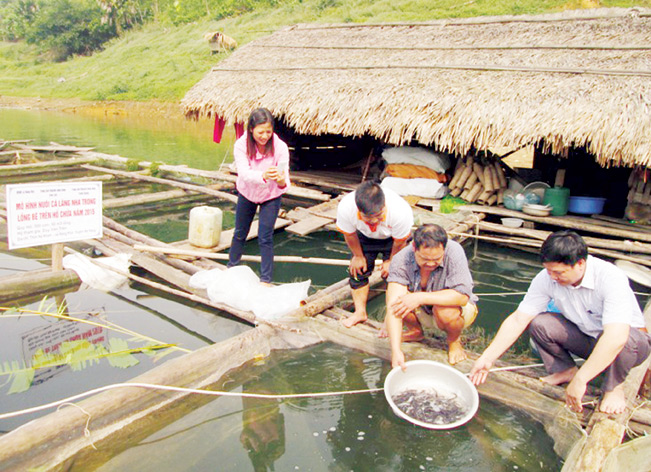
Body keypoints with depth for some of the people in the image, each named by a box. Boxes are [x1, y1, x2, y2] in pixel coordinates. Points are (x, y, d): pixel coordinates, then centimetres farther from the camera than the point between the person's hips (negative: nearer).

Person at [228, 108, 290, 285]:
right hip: (247, 193, 2)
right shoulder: (241, 145, -26)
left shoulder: (280, 147, -28)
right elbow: (244, 173, -38)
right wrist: (263, 176, -58)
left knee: (265, 238, -4)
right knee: (239, 234, 17)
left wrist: (282, 181, -57)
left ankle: (266, 280, 11)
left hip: (270, 197, -2)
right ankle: (231, 268, 41)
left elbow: (284, 178, -31)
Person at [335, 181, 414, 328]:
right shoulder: (345, 208, -39)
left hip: (392, 238, -2)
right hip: (365, 236, 2)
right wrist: (358, 256, -2)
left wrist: (391, 261, -7)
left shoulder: (400, 211, -44)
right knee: (357, 270, 3)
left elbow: (400, 241, -21)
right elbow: (349, 234, -16)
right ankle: (360, 312, 20)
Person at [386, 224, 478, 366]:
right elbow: (393, 305, -35)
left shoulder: (454, 252, -30)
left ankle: (454, 340, 2)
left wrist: (421, 298, -39)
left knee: (445, 310, -35)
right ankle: (415, 330, 8)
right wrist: (396, 350, -44)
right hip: (423, 312, 2)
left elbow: (462, 296, -35)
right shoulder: (401, 260, -28)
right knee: (392, 294, -23)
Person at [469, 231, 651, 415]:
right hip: (584, 335, 4)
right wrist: (487, 358, -23)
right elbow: (517, 320, -17)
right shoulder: (546, 278, -19)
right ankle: (565, 370, 5)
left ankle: (614, 387, -6)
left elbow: (616, 337, -44)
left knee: (625, 340, -37)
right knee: (539, 323, -21)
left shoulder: (611, 278, -33)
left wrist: (580, 380, -48)